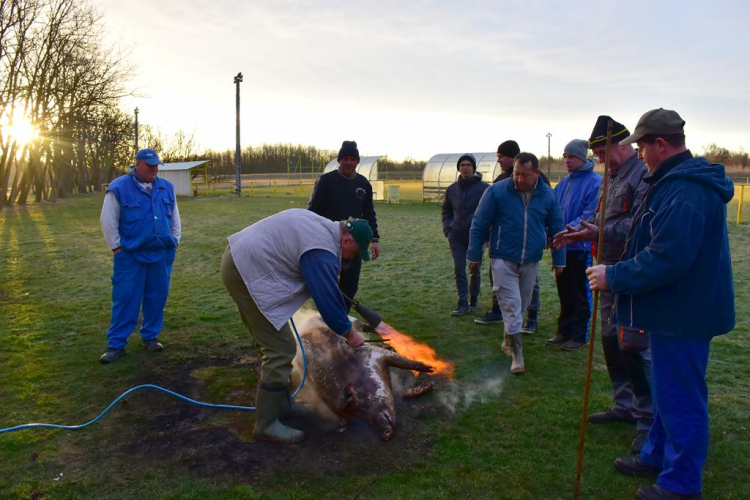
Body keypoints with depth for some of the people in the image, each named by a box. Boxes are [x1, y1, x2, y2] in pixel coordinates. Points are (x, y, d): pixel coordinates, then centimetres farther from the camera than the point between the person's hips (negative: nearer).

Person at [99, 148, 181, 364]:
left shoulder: (167, 188, 10)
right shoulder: (119, 188, -4)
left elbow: (175, 217, 19)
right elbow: (108, 220, -2)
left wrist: (175, 240, 13)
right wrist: (116, 247, -3)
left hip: (162, 255, 4)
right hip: (130, 256, -4)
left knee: (156, 298, 8)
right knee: (125, 299, -2)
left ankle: (150, 336, 23)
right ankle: (116, 344, 6)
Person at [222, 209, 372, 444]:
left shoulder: (320, 224, 11)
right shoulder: (322, 251, -19)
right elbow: (328, 297, -15)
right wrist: (349, 332, 0)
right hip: (249, 272, -11)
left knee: (273, 342, 20)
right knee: (281, 350, -8)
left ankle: (279, 400, 33)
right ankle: (266, 424, 3)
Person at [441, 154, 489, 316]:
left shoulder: (483, 188, -5)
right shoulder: (452, 189, 7)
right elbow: (446, 211, 17)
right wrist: (447, 229, 4)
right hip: (456, 237, 3)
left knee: (475, 270, 10)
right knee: (459, 270, 1)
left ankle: (473, 300, 25)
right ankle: (463, 304, 6)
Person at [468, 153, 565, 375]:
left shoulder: (548, 195, -1)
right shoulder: (496, 191, -10)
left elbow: (556, 228, 9)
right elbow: (479, 225, -5)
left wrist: (559, 259, 10)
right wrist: (474, 255, -4)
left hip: (531, 262, 4)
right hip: (503, 260, -3)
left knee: (521, 305, 15)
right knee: (511, 307, -7)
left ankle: (508, 341, 34)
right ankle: (517, 354, 0)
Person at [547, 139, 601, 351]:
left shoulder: (594, 181, -12)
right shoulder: (563, 183, 11)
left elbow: (591, 214, -19)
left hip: (581, 246, -7)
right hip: (562, 246, 7)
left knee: (581, 294, 5)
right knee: (564, 292, 16)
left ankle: (579, 335, 16)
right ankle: (564, 331, 27)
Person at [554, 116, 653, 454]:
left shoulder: (645, 176, -16)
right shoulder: (614, 176, 16)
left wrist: (600, 234, -29)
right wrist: (579, 230, 6)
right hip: (612, 270, 10)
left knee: (634, 346, -7)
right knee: (611, 340, 16)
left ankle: (650, 420, 8)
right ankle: (625, 405, 31)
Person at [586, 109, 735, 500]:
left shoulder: (685, 190, -24)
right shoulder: (675, 180, 12)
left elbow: (668, 258, -31)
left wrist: (614, 277, -20)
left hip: (683, 313, -11)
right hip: (676, 307, 11)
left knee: (679, 397, 2)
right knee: (668, 390, 22)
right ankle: (658, 456, 40)